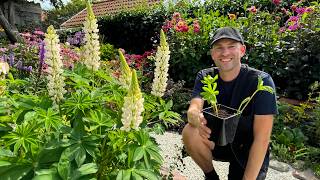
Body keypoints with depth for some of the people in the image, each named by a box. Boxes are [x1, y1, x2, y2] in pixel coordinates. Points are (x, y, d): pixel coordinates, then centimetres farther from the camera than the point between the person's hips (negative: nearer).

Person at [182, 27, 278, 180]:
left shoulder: (261, 81, -20)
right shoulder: (205, 77, -9)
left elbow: (262, 138, -22)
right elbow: (193, 109, -25)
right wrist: (197, 118, -49)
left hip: (248, 152, -2)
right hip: (217, 141, 3)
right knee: (190, 132, -26)